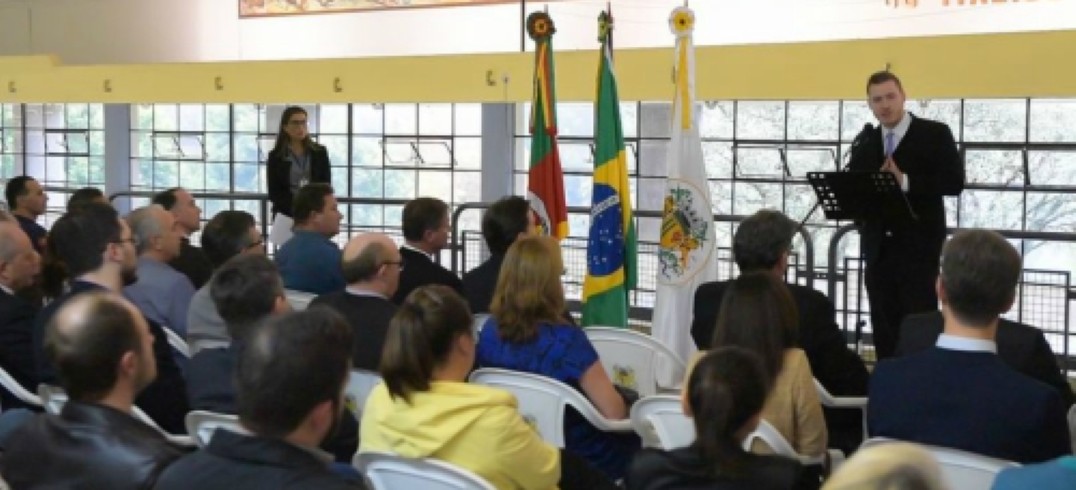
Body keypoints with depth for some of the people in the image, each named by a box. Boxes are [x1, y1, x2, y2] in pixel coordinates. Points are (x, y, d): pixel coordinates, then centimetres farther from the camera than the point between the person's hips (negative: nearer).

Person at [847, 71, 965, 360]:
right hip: (878, 247, 5)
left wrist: (905, 181, -21)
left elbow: (954, 182, -11)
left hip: (917, 245, -4)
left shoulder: (934, 134, -1)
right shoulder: (865, 143, 12)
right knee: (883, 326, 8)